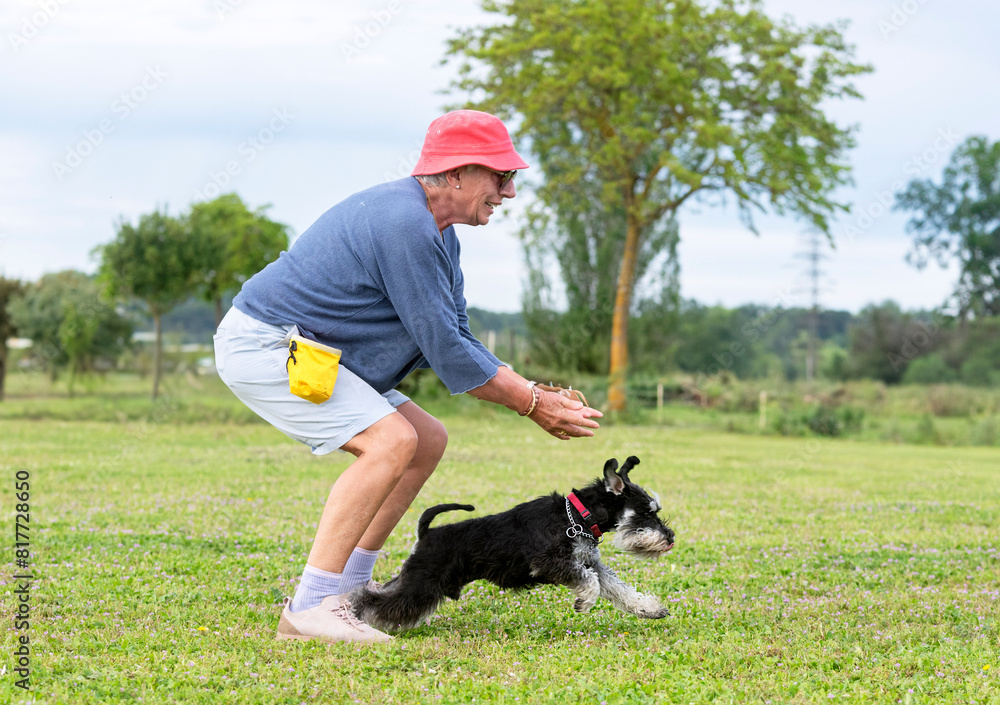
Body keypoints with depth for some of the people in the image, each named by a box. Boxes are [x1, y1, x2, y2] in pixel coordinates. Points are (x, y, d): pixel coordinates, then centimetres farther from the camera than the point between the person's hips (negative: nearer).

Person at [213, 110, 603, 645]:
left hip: (306, 351, 11)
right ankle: (309, 607, -24)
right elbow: (443, 349, -22)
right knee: (392, 440, -24)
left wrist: (535, 392, 4)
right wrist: (530, 404, -13)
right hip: (261, 345, -11)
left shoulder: (436, 232, 11)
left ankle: (349, 591, 12)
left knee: (428, 441, 9)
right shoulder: (404, 224, -23)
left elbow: (456, 341, 15)